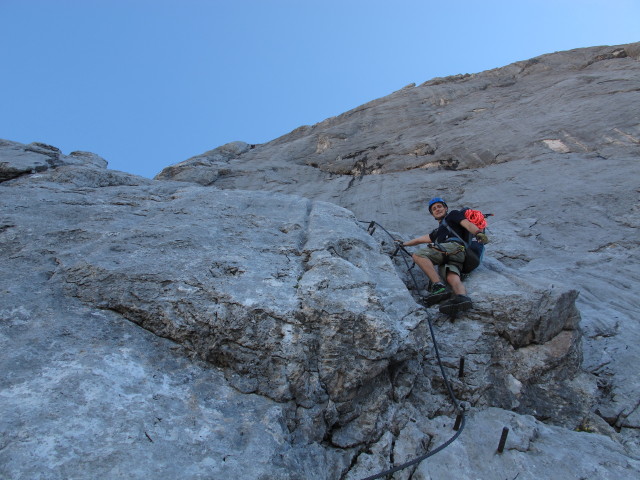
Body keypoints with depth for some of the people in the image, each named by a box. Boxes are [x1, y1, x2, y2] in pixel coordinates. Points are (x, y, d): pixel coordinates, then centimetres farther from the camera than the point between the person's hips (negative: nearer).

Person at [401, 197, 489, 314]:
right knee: (453, 278, -26)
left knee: (418, 255, -24)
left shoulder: (453, 215, 24)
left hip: (454, 246, -6)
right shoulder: (437, 231, 44)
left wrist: (478, 233, -16)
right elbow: (422, 239, 53)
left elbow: (467, 224, 6)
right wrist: (404, 243, 62)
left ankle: (438, 286, -40)